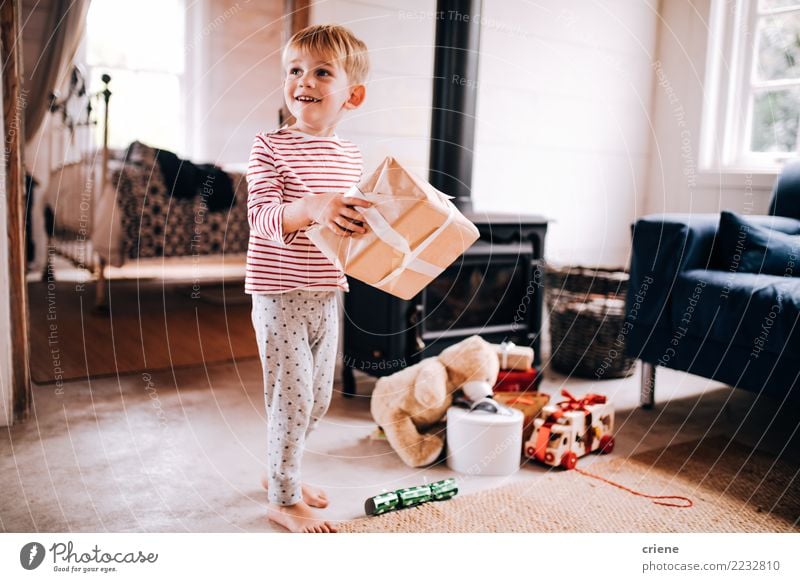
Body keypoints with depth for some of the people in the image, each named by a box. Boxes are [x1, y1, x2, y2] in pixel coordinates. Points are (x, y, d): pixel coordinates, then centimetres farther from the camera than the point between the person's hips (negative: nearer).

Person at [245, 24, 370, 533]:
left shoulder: (351, 155, 7)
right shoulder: (271, 147, -10)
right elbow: (261, 218, -20)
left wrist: (364, 222, -4)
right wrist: (312, 208, -37)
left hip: (326, 295, 6)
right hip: (279, 294, -6)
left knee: (319, 398, 15)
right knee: (293, 398, -2)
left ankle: (280, 472, 37)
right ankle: (284, 500, 16)